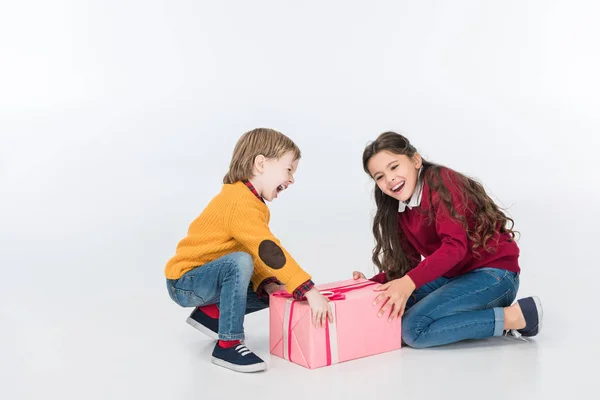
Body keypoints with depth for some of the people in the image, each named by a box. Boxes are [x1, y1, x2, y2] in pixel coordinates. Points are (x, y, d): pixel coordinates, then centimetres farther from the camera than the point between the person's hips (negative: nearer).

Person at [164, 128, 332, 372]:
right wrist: (309, 291, -36)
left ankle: (211, 313, 13)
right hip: (185, 281, -9)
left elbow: (256, 252, 5)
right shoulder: (239, 202, -26)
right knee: (239, 262, -36)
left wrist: (268, 283, -12)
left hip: (206, 277, 9)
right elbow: (269, 251, -35)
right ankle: (228, 345, -23)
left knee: (275, 292, 4)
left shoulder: (250, 201, 7)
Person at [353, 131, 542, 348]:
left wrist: (409, 283, -36)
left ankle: (514, 316, -14)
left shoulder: (440, 181, -15)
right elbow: (406, 264, 10)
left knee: (413, 328, -22)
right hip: (455, 276, 9)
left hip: (493, 275, -9)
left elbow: (455, 246, -26)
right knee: (389, 309, -5)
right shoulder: (400, 211, 9)